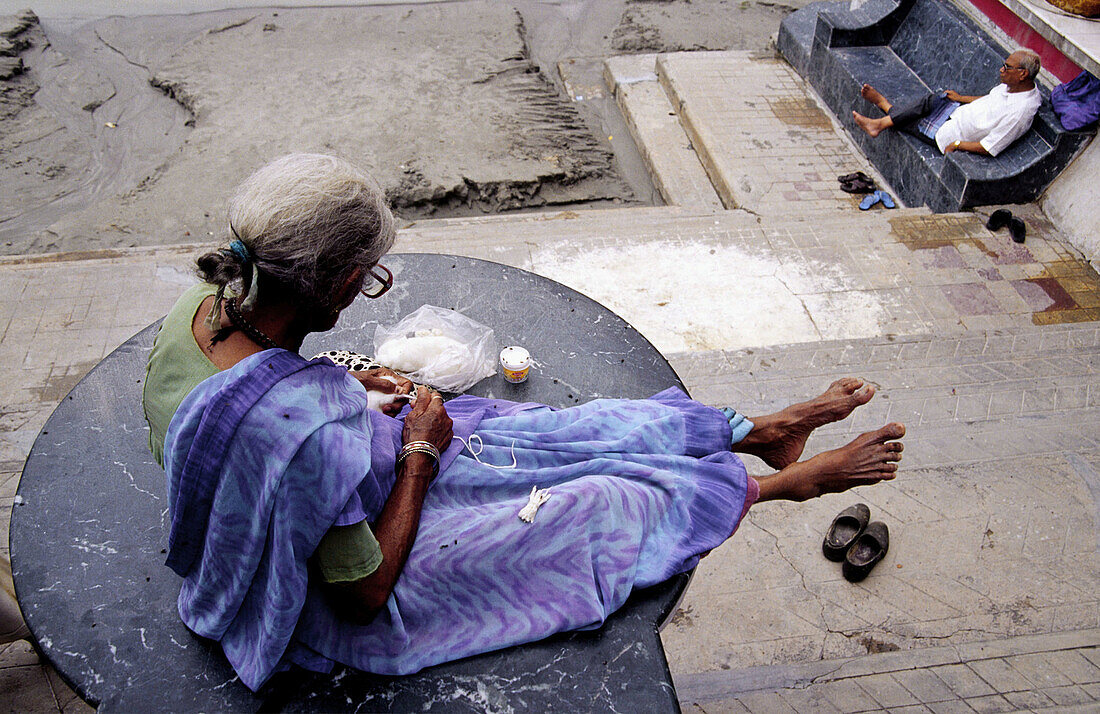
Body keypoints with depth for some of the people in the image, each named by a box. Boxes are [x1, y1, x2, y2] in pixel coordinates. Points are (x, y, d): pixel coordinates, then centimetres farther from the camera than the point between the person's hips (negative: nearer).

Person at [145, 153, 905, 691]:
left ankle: (762, 430, 23)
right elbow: (363, 593, -27)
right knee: (602, 503, -2)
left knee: (560, 432, 7)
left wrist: (338, 386, 1)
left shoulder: (199, 306, -16)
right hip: (331, 609, -7)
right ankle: (790, 481, 20)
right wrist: (420, 454, -18)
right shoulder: (301, 431, -43)